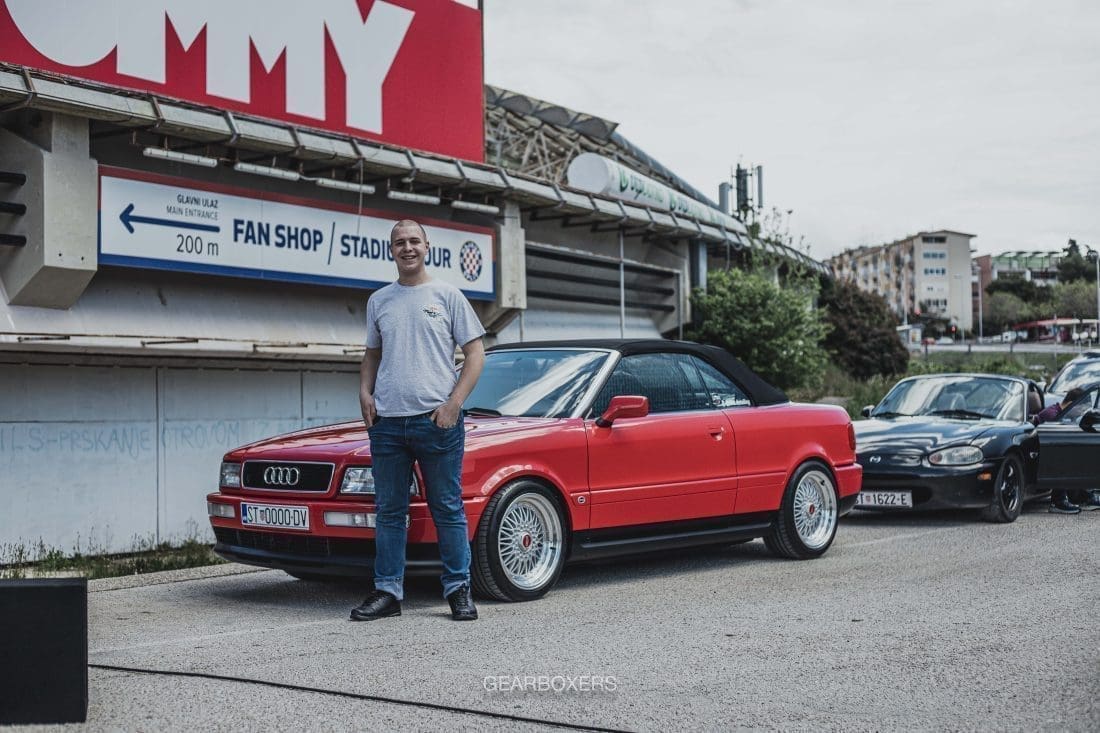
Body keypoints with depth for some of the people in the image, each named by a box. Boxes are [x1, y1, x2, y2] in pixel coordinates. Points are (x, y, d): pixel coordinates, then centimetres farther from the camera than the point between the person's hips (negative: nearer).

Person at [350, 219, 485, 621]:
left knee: (448, 510, 2)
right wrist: (365, 392, 4)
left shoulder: (447, 295, 3)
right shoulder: (378, 301, 14)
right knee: (389, 511, 8)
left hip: (437, 420, -4)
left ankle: (458, 591, 9)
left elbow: (475, 354, 1)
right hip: (386, 422, 4)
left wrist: (454, 403, -10)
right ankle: (388, 591, 14)